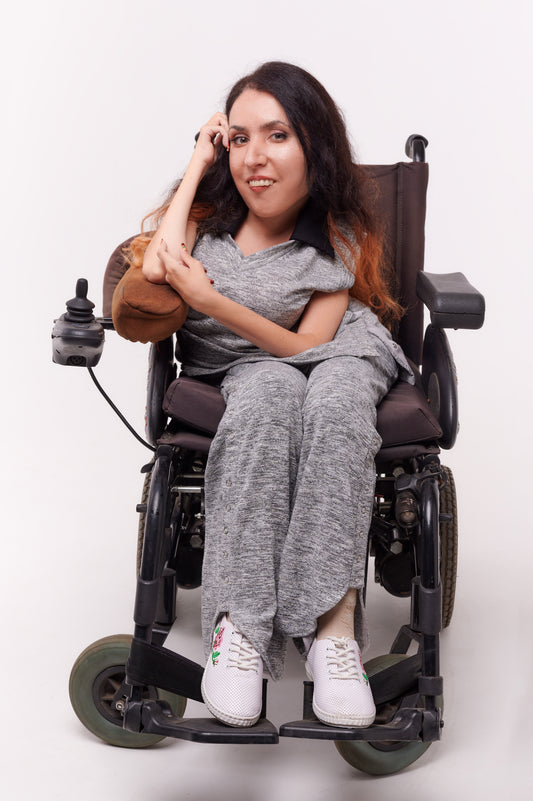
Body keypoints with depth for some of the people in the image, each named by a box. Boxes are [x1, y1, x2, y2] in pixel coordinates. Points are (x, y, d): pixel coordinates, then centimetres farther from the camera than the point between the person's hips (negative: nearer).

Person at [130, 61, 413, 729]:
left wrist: (210, 300, -27)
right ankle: (239, 623, -43)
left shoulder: (340, 236, -8)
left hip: (339, 356, 0)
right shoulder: (212, 211, -2)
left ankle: (333, 626, -45)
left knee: (334, 398, -39)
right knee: (271, 394, -38)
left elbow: (307, 345, -15)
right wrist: (199, 160, -12)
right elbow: (155, 266, -23)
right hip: (240, 368, 1)